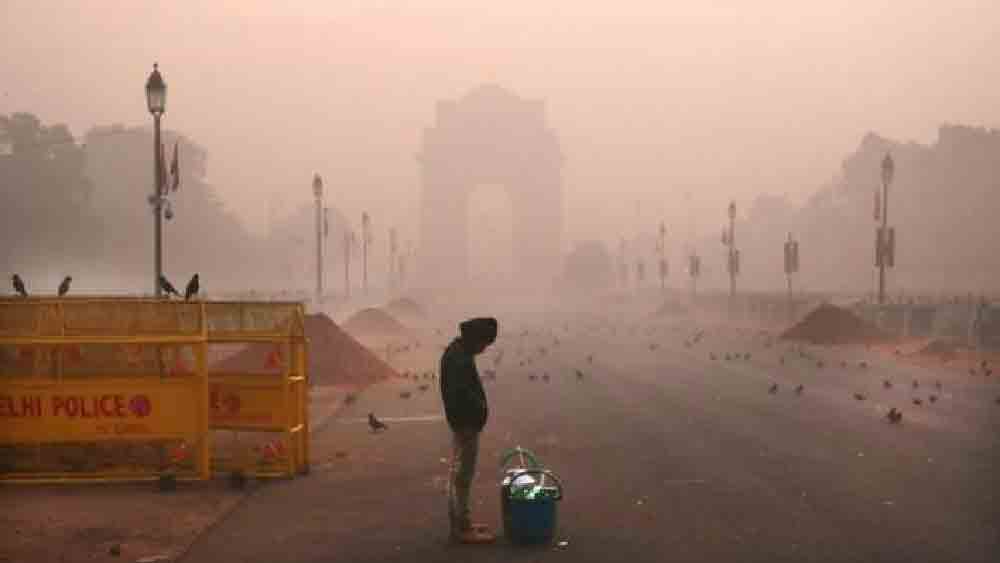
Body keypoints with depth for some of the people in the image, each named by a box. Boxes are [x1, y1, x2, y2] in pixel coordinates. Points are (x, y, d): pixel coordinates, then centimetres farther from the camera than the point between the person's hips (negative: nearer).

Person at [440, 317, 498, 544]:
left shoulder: (456, 351, 11)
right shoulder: (460, 359, -21)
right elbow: (460, 395, -27)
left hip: (461, 423, 11)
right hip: (466, 423, -11)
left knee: (457, 474, 16)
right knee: (463, 476, -4)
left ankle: (458, 523, 26)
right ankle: (463, 529, 1)